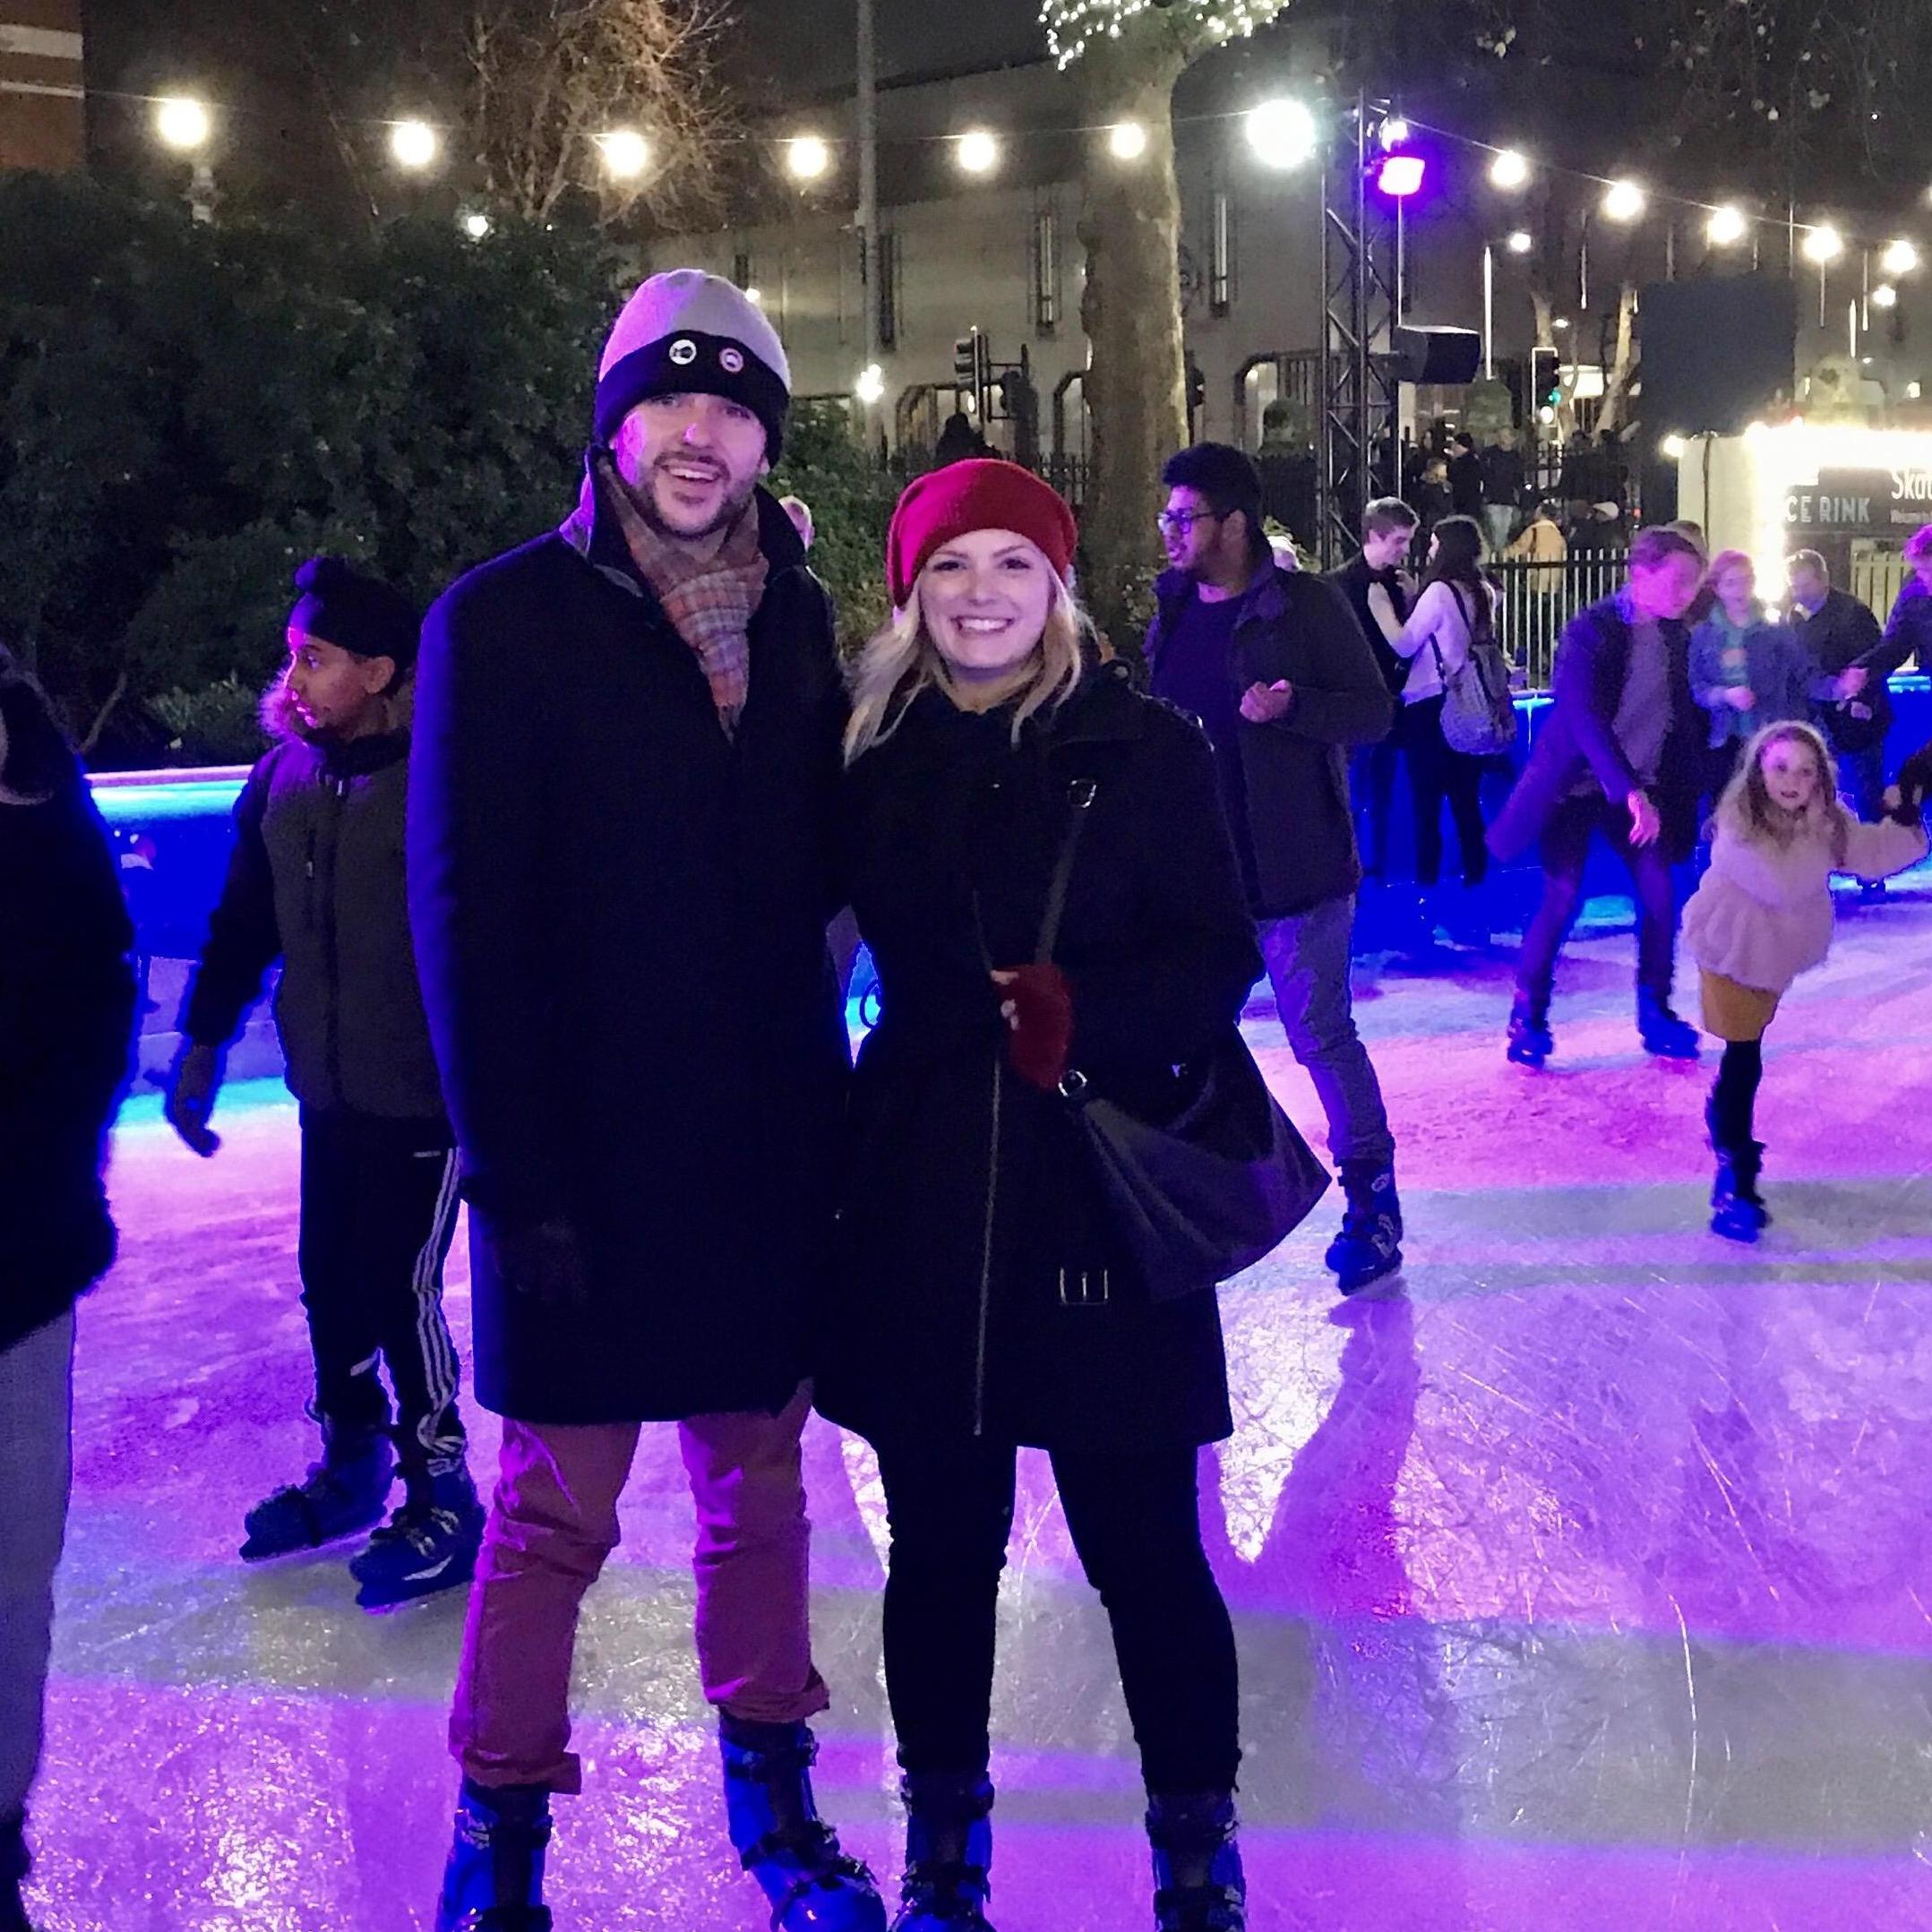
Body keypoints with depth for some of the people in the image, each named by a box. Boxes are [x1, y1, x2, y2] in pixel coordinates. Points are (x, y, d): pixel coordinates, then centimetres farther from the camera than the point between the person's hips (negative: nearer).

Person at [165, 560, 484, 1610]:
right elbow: (241, 920, 13)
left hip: (424, 1096, -6)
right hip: (329, 1092, 6)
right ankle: (352, 1463, 32)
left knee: (400, 1286, -3)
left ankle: (443, 1493, 13)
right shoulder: (281, 779, 5)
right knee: (330, 1280, 13)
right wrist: (202, 1044, 14)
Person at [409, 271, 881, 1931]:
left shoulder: (798, 617, 7)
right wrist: (515, 1171, -14)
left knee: (760, 1477, 14)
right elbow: (466, 913, -10)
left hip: (770, 1149, 4)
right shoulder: (507, 621, -6)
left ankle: (772, 1788, 31)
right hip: (588, 1153, -4)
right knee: (555, 1503, 5)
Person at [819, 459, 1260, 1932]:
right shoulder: (872, 749, 4)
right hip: (921, 1197, 2)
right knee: (939, 1543, 12)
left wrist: (1087, 1015, -21)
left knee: (1145, 1549, 3)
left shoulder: (1148, 747, -2)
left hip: (1101, 1191, -2)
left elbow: (1223, 959, -5)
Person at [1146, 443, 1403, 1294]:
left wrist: (1290, 707, -25)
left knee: (1323, 1035, -1)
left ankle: (1372, 1201, 12)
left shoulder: (1306, 606, -9)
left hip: (1291, 867, -6)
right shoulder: (1172, 610, 9)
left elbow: (1373, 712, -10)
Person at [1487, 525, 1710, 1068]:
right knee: (1562, 899, -10)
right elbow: (1585, 718, -28)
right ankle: (1527, 1017, 5)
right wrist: (1631, 792, -36)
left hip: (1639, 787, 5)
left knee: (1661, 895, -3)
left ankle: (1655, 1011, 13)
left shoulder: (1672, 632, 0)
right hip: (1576, 783, -5)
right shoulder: (1590, 630, -19)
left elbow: (1681, 710, 9)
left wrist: (1686, 787, 5)